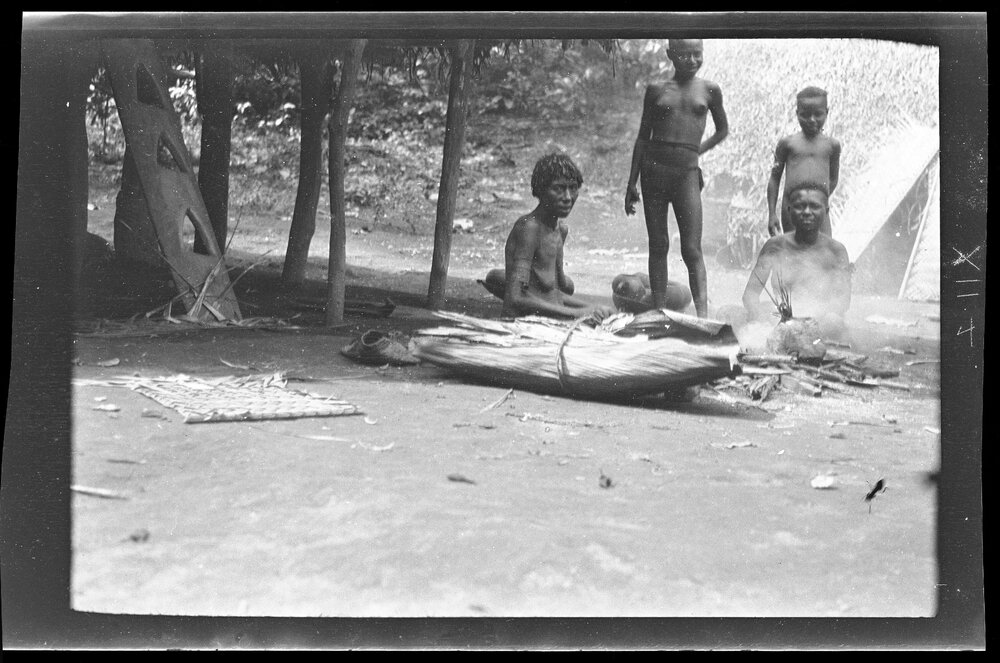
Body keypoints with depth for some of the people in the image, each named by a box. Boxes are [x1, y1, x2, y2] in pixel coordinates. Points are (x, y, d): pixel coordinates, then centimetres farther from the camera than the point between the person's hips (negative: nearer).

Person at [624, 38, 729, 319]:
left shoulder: (709, 90, 8)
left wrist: (696, 151, 11)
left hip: (687, 172, -1)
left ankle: (702, 314, -15)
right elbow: (643, 137, 12)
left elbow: (723, 130, 22)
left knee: (692, 249, -9)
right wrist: (631, 183, 9)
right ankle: (659, 313, 11)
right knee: (658, 246, 4)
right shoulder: (657, 90, 8)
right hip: (654, 169, 1)